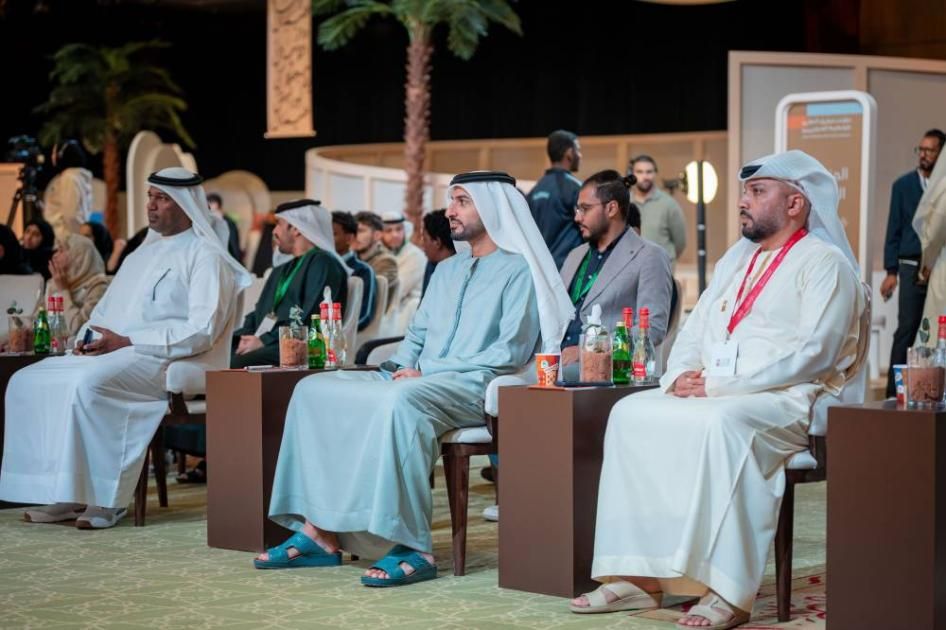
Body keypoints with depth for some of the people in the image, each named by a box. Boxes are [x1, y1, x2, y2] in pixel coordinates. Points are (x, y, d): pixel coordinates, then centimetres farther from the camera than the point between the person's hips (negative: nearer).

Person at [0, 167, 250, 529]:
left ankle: (109, 499, -26)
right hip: (107, 352, 9)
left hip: (158, 360, -9)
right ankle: (66, 495, -12)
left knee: (89, 384, -36)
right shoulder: (144, 253, 25)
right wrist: (87, 337, 5)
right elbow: (106, 309, 30)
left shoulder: (205, 256, -2)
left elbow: (203, 331, -14)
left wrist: (127, 343, -18)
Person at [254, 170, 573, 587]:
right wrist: (400, 366, 2)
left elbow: (511, 352, -12)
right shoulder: (446, 270, 25)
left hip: (472, 387, -8)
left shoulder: (518, 271, -1)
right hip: (417, 381, 9)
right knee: (313, 389, -7)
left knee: (400, 401, -40)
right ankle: (320, 529, -14)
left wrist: (426, 371, -14)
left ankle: (412, 548, -38)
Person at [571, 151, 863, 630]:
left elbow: (812, 354, -16)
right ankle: (638, 575, -15)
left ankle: (729, 591, -36)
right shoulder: (736, 258, 22)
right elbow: (694, 331, 23)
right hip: (711, 395, 8)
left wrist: (719, 384, -19)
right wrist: (681, 376, -2)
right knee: (631, 415, -13)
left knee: (722, 424, -37)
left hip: (787, 401, -8)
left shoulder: (823, 264, -3)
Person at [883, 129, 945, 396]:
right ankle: (894, 390, 0)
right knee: (907, 329, -2)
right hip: (913, 266, 0)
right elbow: (894, 229, 7)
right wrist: (891, 271, 2)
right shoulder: (904, 185, 7)